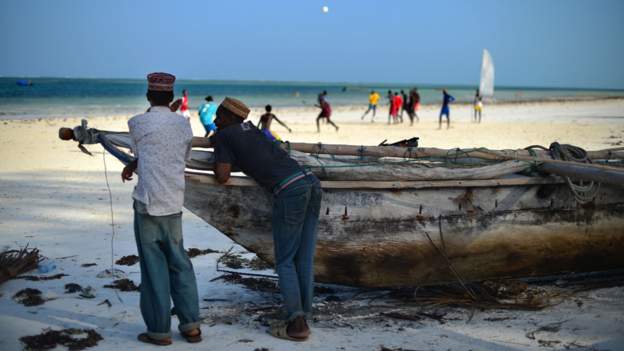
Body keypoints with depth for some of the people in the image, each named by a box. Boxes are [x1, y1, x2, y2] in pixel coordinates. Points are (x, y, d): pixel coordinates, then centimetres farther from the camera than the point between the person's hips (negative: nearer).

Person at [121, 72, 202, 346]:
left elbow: (138, 154, 11)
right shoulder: (184, 124, 7)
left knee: (154, 265, 3)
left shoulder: (137, 123, -5)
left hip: (148, 203, -4)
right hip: (174, 203, 4)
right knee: (179, 263, 14)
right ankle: (191, 325, 15)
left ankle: (159, 330, 9)